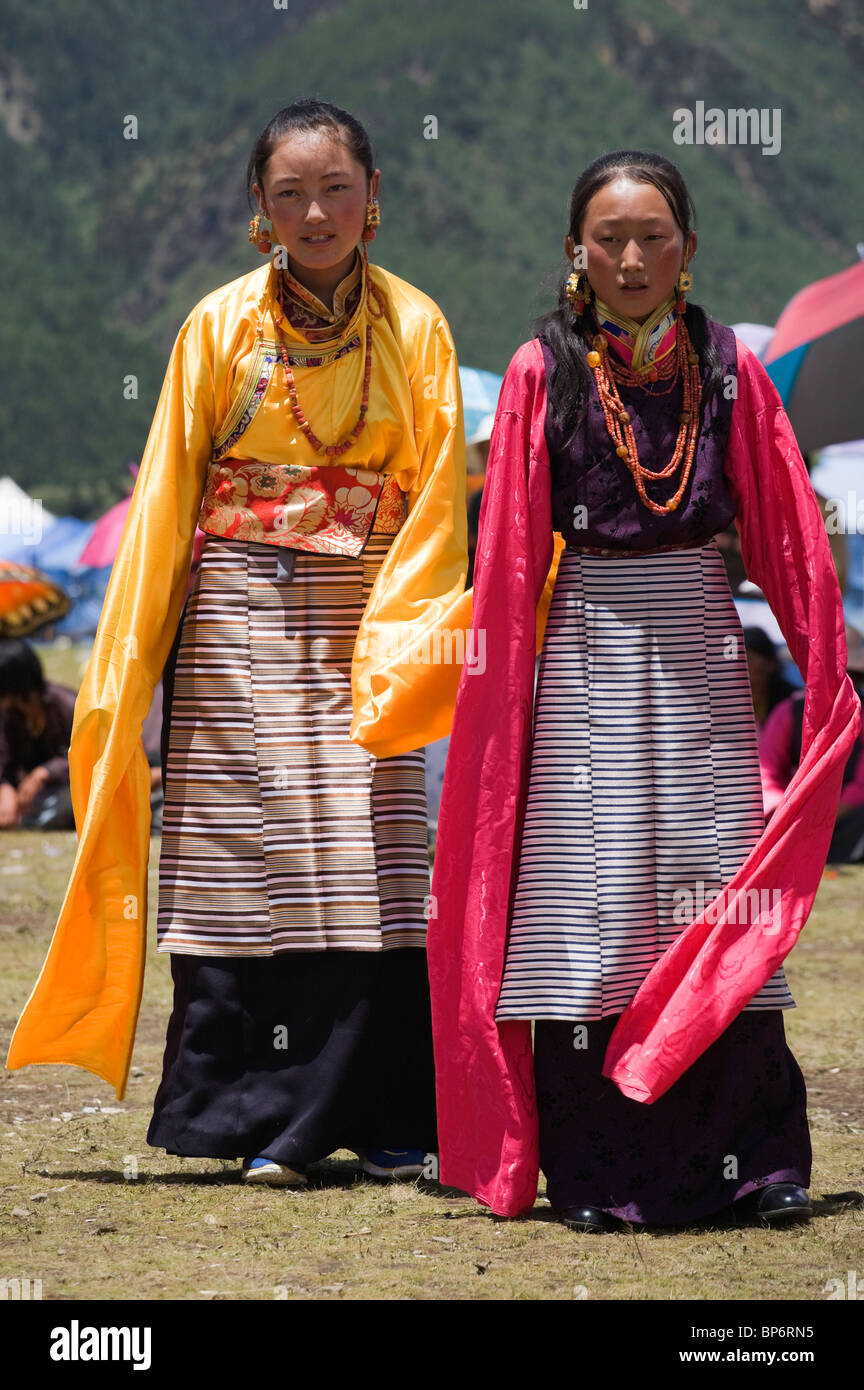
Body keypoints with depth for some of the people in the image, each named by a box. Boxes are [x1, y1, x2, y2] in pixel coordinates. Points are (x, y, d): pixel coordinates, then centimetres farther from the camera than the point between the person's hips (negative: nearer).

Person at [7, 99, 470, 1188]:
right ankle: (262, 1121, 4)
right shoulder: (221, 324, 4)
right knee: (245, 852, -3)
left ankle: (384, 1120, 3)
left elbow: (437, 492, 2)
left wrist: (406, 636, -11)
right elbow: (164, 495, 4)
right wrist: (126, 664, 0)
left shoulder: (414, 328, 5)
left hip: (364, 621, 0)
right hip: (237, 618, 0)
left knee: (372, 866, -5)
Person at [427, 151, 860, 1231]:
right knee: (587, 905, -3)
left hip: (700, 665, 1)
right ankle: (594, 1172, 2)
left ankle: (751, 1158, 5)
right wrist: (499, 678, -2)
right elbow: (508, 557, 2)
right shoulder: (544, 372, 1)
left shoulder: (729, 371, 5)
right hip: (588, 664, -1)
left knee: (723, 904, -2)